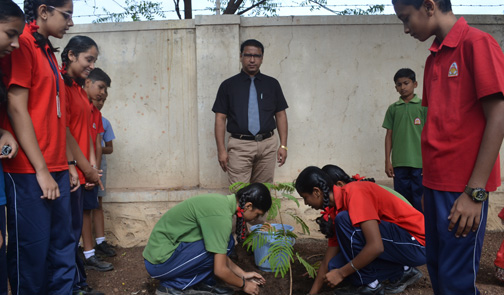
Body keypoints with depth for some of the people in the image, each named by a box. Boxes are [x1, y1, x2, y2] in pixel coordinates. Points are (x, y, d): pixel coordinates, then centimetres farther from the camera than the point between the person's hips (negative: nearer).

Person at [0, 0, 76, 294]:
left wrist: (65, 164, 16)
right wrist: (41, 169, -14)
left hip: (55, 170, 8)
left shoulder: (48, 51, 17)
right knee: (32, 251, 1)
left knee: (63, 247, 11)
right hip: (29, 171, -8)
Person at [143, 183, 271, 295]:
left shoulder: (222, 201, 4)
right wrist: (243, 284, -1)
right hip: (161, 262, -9)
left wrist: (243, 274, 18)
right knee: (225, 244, -16)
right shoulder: (221, 216, -24)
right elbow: (220, 270, -18)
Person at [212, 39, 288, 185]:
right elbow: (220, 118, 2)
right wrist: (221, 149, -6)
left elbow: (280, 115, 10)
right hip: (239, 146, -2)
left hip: (267, 145, 2)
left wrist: (283, 145, 2)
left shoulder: (272, 84, 10)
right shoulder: (228, 85, 5)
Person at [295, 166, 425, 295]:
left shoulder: (354, 193, -22)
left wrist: (341, 273, -18)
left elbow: (375, 246, -29)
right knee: (335, 265, -1)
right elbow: (327, 262, 12)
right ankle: (400, 272, 10)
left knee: (344, 221, -23)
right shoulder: (335, 210, 6)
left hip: (417, 244, -9)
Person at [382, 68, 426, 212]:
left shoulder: (423, 106, 3)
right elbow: (389, 135, 10)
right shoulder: (393, 108, 10)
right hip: (399, 163, 3)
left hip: (419, 162, -2)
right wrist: (387, 161, 5)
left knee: (420, 200, 0)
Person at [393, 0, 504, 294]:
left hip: (464, 189, -7)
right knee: (436, 267, 16)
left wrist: (475, 192, -16)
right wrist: (429, 179, 12)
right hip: (435, 183, 8)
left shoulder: (477, 44, -9)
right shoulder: (434, 58, 14)